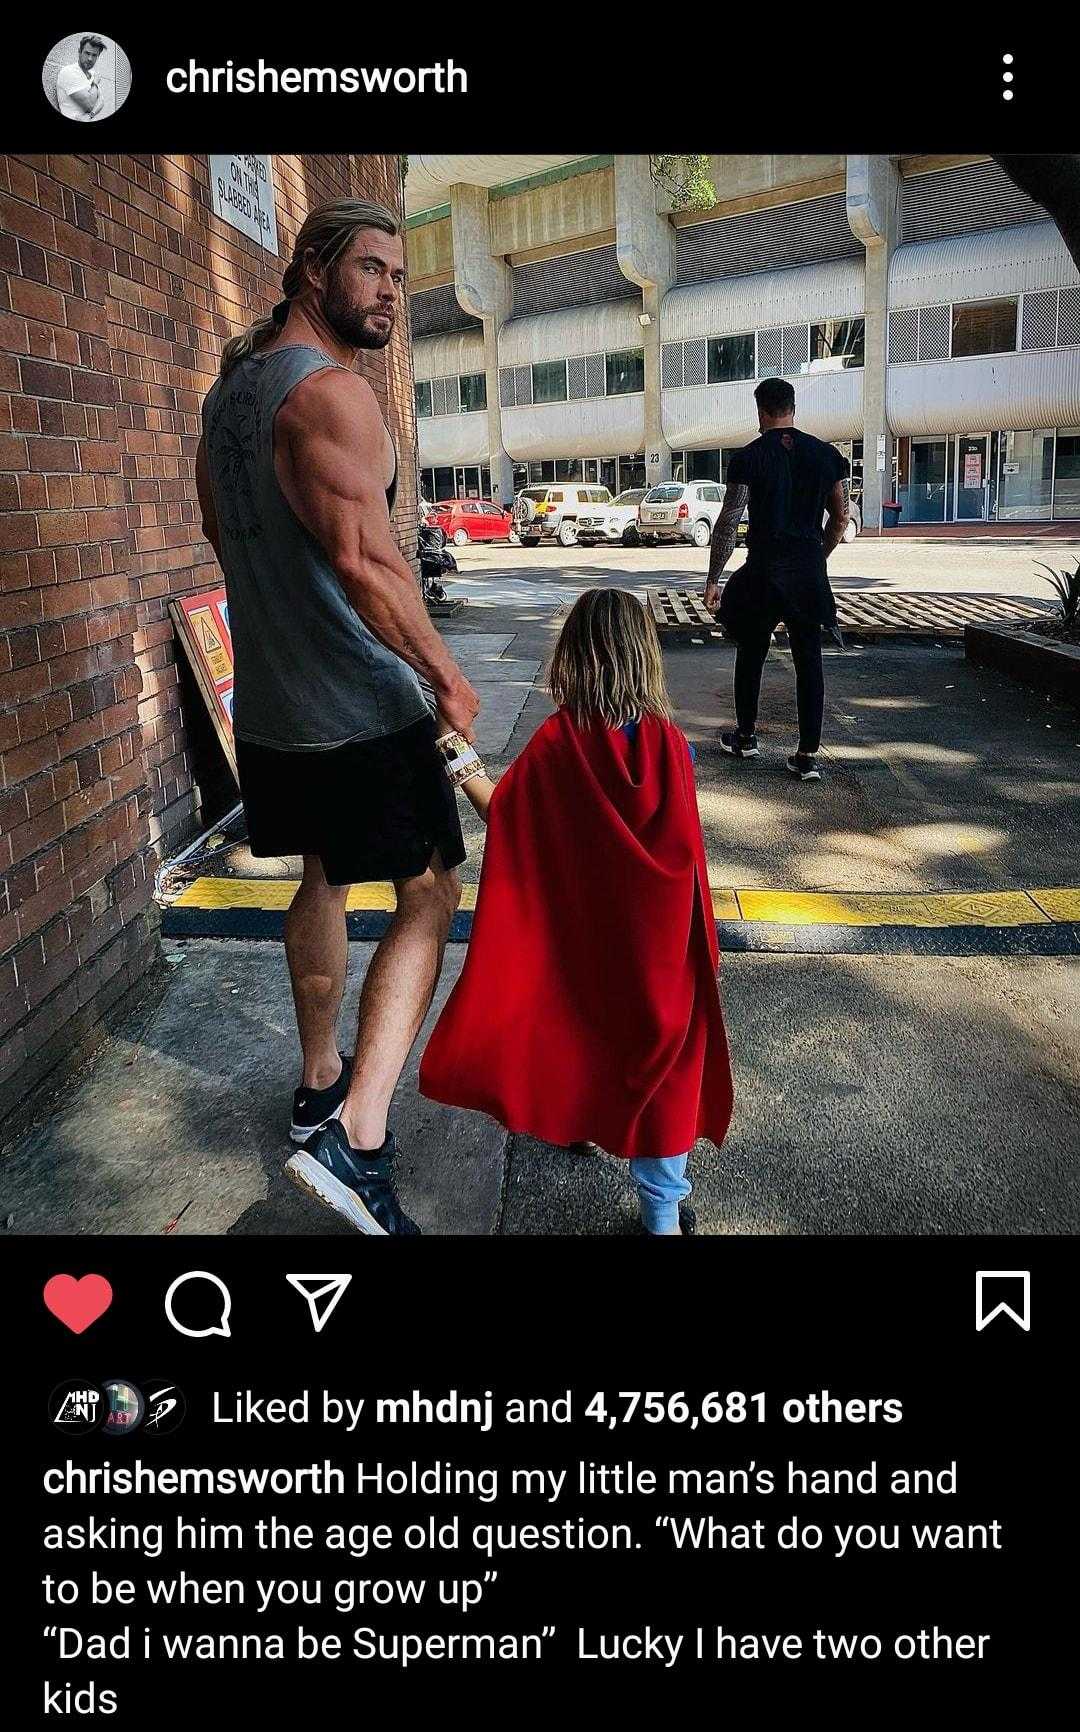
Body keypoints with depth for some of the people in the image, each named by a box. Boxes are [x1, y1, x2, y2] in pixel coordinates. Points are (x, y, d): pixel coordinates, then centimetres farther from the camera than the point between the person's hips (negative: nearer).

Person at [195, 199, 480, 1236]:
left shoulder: (230, 388, 14)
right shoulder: (331, 391, -16)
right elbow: (366, 563, -25)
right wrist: (447, 677, -15)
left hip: (267, 703, 9)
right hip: (362, 710, -9)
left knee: (325, 880, 22)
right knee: (428, 900, -1)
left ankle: (320, 1084, 35)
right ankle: (355, 1137, -10)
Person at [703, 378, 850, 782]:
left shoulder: (748, 457, -6)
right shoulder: (827, 454, 5)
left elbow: (728, 523, -8)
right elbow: (841, 518, 9)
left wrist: (713, 579, -1)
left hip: (764, 569, -3)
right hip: (810, 573, 3)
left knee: (751, 654, 16)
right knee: (809, 661, 6)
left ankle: (745, 737, 29)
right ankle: (807, 755, 4)